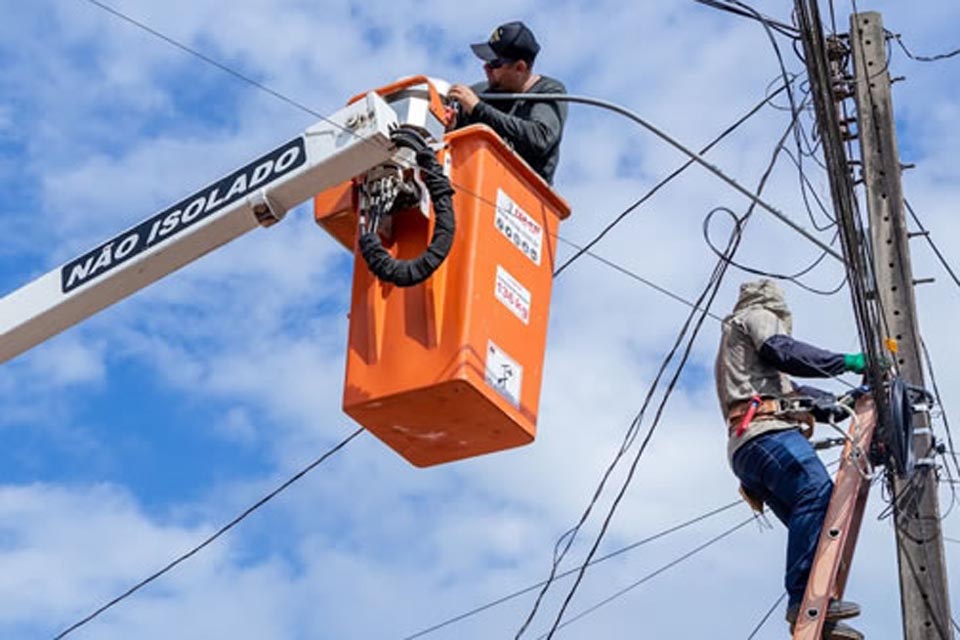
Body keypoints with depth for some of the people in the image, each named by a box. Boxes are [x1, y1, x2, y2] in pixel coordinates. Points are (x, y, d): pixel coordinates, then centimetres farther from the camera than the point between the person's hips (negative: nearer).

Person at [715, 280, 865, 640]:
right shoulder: (757, 316, 17)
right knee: (816, 492, -29)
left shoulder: (736, 341, 43)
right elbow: (785, 352, -3)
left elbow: (791, 392, 40)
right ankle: (805, 597, -43)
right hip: (765, 430, -10)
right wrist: (846, 362, 1)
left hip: (748, 447, 10)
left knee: (813, 526, -4)